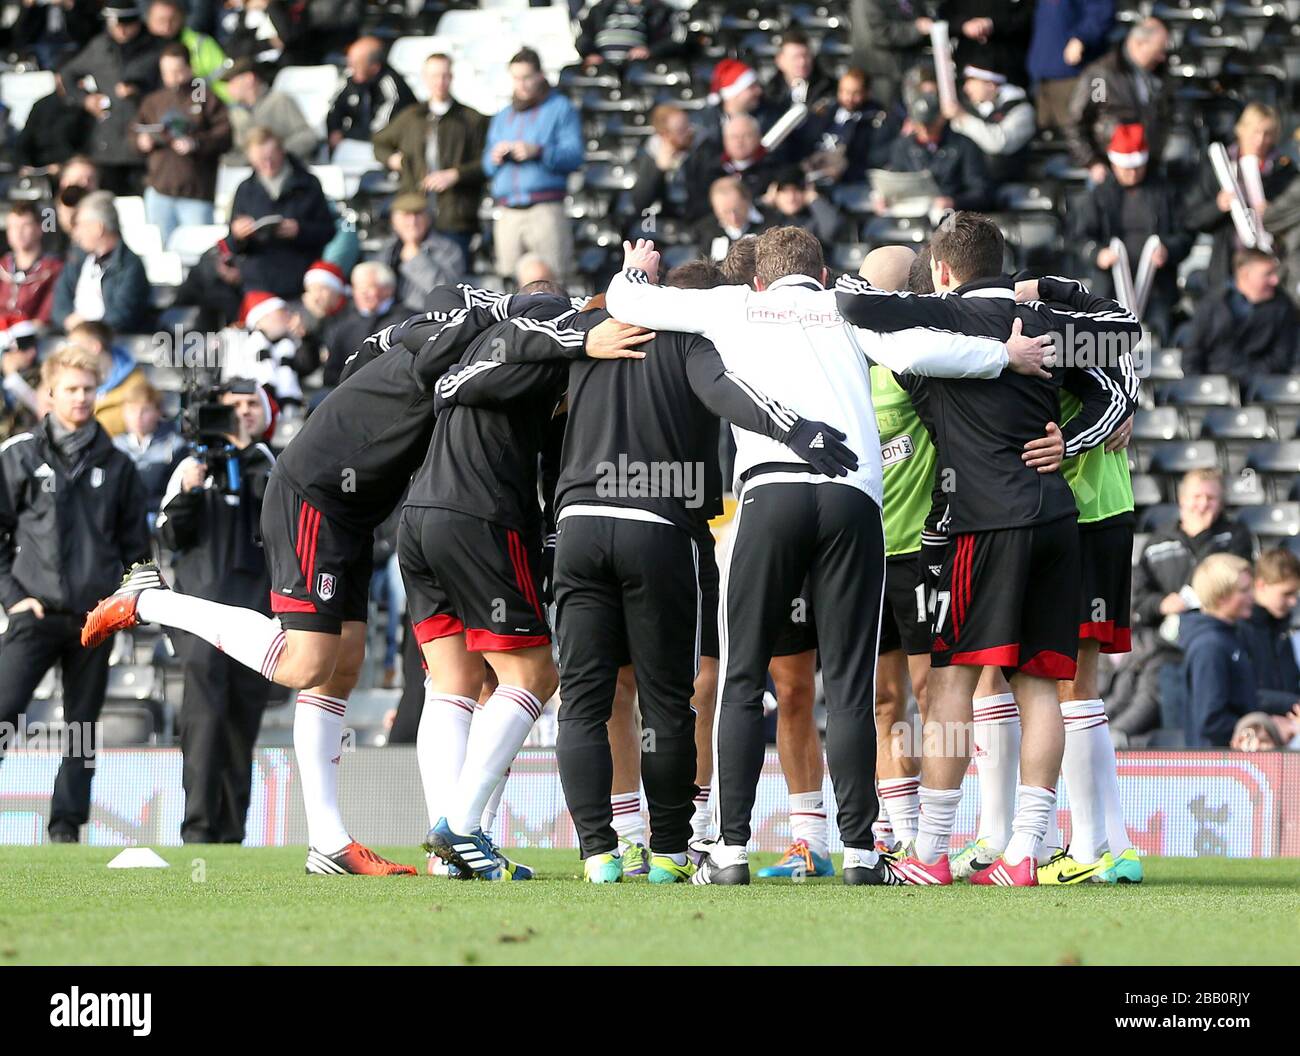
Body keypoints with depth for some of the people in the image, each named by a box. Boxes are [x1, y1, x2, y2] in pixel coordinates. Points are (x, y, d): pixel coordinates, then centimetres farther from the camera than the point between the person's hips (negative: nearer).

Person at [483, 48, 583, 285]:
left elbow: (574, 156, -4)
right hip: (508, 215, 5)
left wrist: (538, 152, -18)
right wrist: (495, 158, 0)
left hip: (546, 210, -5)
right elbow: (487, 167, 24)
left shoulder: (560, 109, 8)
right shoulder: (503, 117, 26)